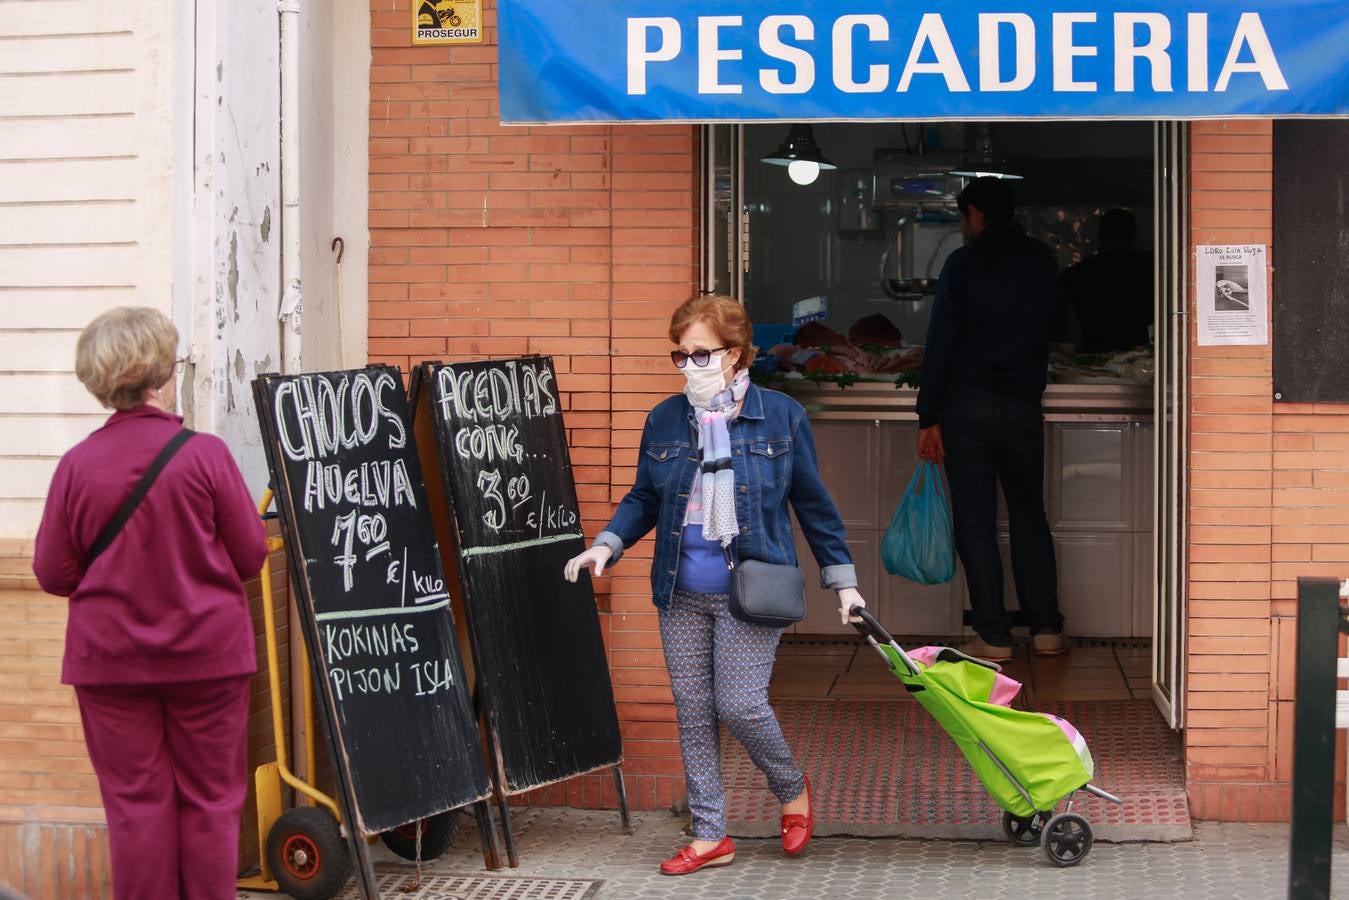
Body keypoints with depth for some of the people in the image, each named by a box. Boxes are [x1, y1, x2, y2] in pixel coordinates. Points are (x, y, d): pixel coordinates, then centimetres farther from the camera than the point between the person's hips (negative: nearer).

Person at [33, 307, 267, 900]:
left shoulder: (77, 465, -8)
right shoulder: (205, 454, -12)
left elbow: (53, 574, -2)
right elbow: (250, 556, -6)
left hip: (110, 658, 1)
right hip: (207, 653, -1)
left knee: (135, 801, 8)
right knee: (210, 798, 10)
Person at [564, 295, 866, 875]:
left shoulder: (780, 416, -3)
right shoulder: (665, 420, 3)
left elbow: (812, 503, 3)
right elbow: (643, 499, 12)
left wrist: (842, 581, 4)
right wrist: (607, 546, -5)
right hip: (682, 594, 4)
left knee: (739, 705, -10)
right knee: (693, 714, 6)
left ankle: (793, 790, 20)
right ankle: (710, 837, 17)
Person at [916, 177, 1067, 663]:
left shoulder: (964, 262, -5)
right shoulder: (1043, 262, 6)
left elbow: (940, 342, -8)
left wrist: (929, 417, -6)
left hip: (967, 405, -3)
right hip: (1023, 406, 3)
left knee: (976, 522, 2)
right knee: (1029, 517, 14)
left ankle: (993, 637, 2)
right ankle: (1046, 628, 12)